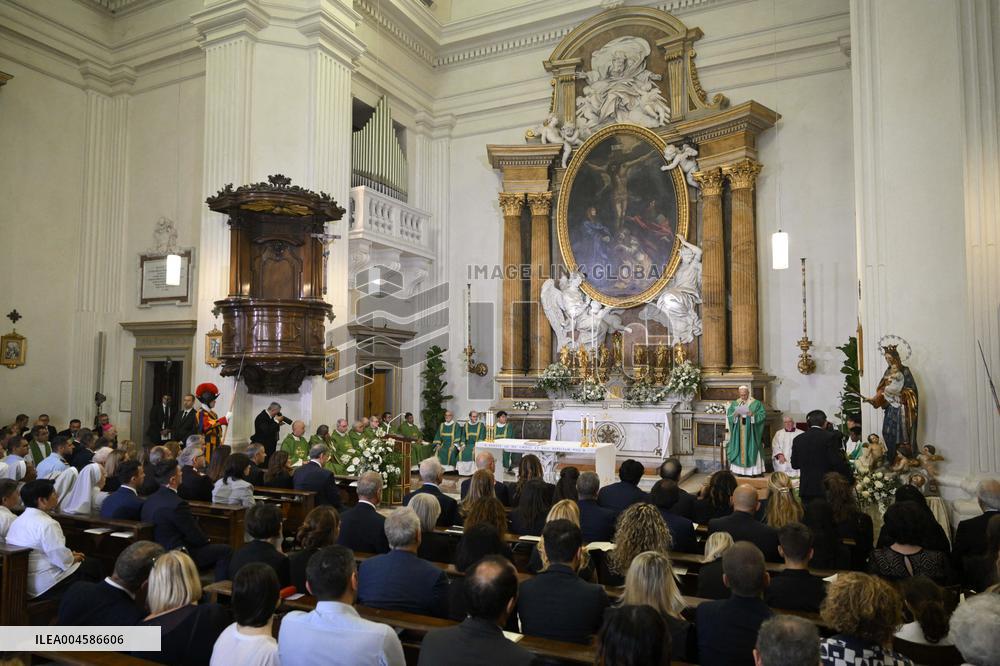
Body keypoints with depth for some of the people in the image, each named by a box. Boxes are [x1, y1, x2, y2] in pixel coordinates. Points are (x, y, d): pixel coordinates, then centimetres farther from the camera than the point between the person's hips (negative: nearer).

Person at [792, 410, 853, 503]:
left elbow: (794, 465, 9)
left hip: (806, 488, 3)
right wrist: (850, 477, -1)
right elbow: (838, 462, -14)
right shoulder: (830, 437, -9)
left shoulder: (798, 439, 4)